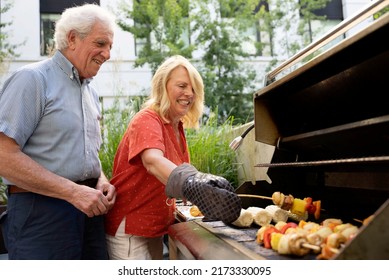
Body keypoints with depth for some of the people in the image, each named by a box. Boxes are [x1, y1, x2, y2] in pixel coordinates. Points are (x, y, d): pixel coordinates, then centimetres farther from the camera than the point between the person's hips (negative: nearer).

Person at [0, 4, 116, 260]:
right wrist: (73, 191, -19)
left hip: (90, 209, 7)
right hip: (41, 211, -7)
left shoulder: (91, 92, 15)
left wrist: (101, 181, 3)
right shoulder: (33, 79, -8)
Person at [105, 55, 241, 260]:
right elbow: (153, 161, -39)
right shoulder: (147, 120, -19)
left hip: (156, 228, 8)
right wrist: (194, 187, -56)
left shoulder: (177, 126, 8)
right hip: (130, 229, -8)